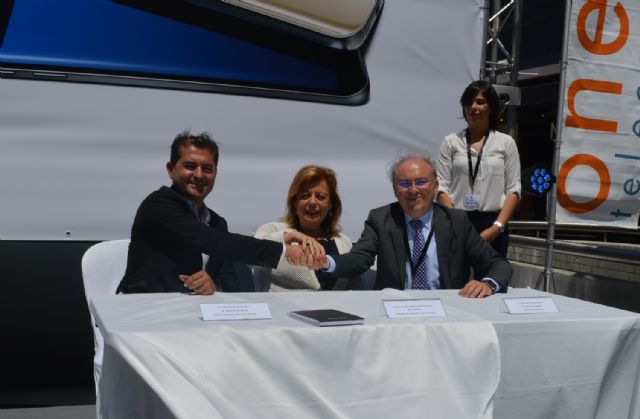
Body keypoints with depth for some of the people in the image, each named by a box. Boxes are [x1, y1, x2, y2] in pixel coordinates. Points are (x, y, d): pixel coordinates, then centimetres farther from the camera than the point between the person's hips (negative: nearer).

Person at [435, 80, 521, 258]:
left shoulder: (506, 143, 7)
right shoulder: (451, 142, 6)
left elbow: (513, 190, 3)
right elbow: (441, 188, 1)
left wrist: (497, 226, -9)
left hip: (493, 226, 0)